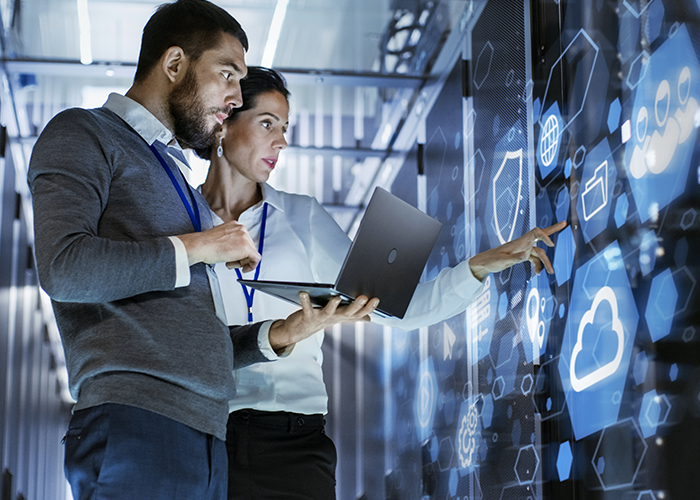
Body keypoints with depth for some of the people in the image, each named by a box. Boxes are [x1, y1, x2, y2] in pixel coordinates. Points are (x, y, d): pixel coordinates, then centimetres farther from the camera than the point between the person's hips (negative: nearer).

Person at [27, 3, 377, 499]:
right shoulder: (84, 136, 5)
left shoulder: (175, 177, 29)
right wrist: (196, 247, -6)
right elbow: (64, 267, -15)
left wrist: (282, 333, 9)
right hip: (135, 423, -7)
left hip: (206, 437, 8)